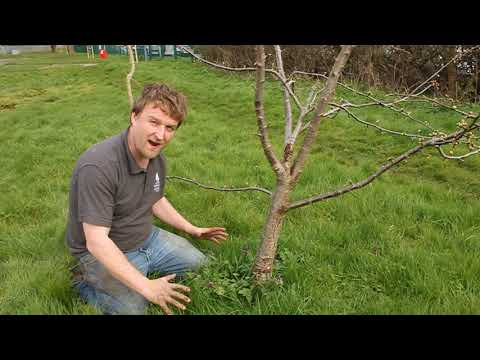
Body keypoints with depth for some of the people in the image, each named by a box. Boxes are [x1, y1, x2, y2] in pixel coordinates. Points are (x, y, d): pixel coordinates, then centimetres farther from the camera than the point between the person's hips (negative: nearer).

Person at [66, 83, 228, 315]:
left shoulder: (157, 157, -6)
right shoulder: (98, 166, -33)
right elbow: (97, 242, -33)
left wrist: (193, 230, 12)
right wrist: (146, 287, -36)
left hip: (147, 239, 8)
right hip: (103, 253, -7)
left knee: (201, 265, 12)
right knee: (133, 308, -22)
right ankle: (86, 283, 4)